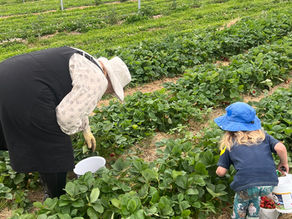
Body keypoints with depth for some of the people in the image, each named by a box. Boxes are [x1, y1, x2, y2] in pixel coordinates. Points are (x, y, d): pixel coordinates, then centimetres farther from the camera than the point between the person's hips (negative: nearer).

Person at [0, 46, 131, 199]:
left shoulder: (83, 63, 21)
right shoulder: (97, 81, -10)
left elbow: (78, 102, 33)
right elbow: (67, 115, -17)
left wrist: (86, 130, 41)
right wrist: (73, 128, 6)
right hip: (25, 95, -11)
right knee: (53, 152, 7)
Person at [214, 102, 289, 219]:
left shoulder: (229, 143, 10)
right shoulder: (262, 135, 16)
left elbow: (221, 172, 7)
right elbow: (280, 148, 2)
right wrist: (284, 163, 21)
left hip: (246, 185, -3)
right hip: (269, 184, 3)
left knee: (241, 201, 31)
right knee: (255, 196, 36)